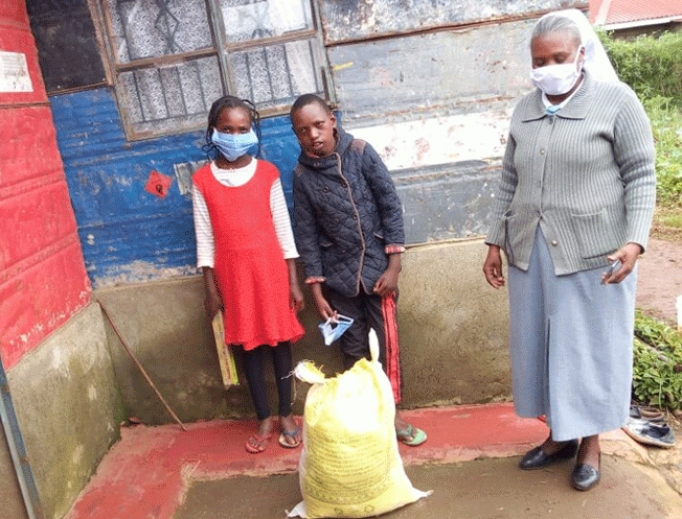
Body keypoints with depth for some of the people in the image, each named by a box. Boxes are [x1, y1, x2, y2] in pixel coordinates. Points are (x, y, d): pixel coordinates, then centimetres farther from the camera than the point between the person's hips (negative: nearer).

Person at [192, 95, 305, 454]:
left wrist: (294, 281, -2)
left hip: (270, 267, 0)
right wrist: (210, 288, 0)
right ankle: (263, 419, 23)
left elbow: (283, 228, 1)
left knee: (279, 340, 6)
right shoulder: (202, 180, 0)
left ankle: (286, 415, 23)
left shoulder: (267, 173, 0)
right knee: (249, 345, 9)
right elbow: (204, 237, 2)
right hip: (233, 272, 1)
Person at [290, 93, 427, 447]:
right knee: (353, 349, 12)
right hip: (338, 276, 1)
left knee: (386, 345, 6)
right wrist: (316, 290, -2)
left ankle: (391, 413, 23)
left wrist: (393, 265, -10)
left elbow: (391, 206, -6)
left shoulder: (361, 153, -8)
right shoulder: (302, 176, -4)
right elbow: (306, 235, -1)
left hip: (377, 267, -1)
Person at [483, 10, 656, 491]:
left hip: (593, 254, -5)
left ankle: (590, 442, 26)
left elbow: (641, 177, -6)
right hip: (531, 252, 5)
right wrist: (496, 242, 10)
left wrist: (635, 241, -18)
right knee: (542, 343, 12)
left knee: (590, 345, 6)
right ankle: (561, 434, 30)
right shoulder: (525, 111, 11)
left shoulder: (617, 101, -4)